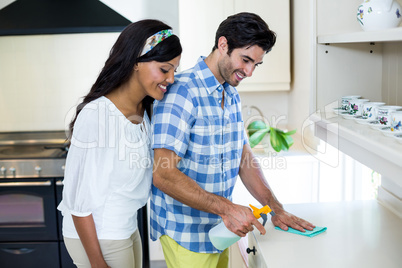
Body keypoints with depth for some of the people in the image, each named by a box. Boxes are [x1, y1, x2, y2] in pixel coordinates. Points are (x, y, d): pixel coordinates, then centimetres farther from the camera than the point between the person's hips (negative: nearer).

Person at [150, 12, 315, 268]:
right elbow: (164, 175, -25)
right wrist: (226, 208, -28)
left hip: (219, 229, 8)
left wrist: (276, 209, 2)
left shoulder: (232, 95, 9)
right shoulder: (182, 92, -20)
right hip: (186, 235, -8)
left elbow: (245, 158, 11)